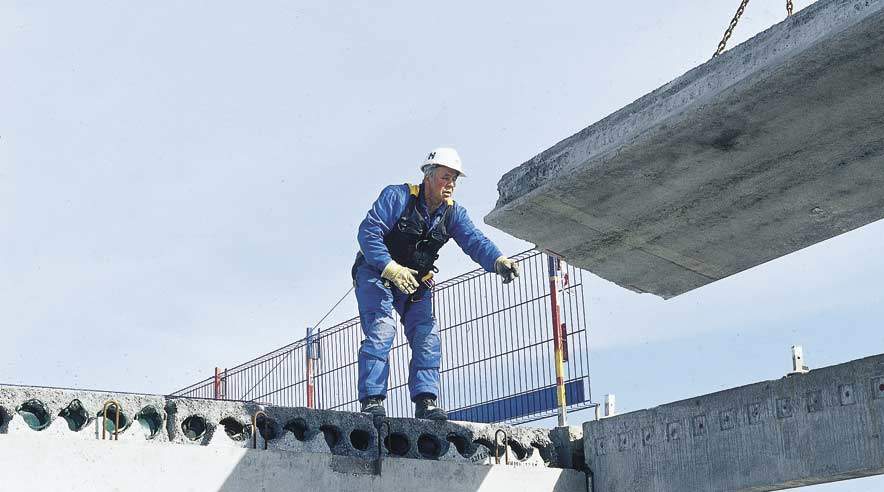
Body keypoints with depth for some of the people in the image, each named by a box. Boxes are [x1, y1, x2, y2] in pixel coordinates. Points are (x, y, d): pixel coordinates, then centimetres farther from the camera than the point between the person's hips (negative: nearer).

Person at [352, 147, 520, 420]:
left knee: (427, 336, -7)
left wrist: (498, 261, -38)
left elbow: (474, 241, -16)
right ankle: (372, 401, -19)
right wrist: (391, 268, -36)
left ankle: (425, 402, -8)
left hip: (415, 282, 5)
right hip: (376, 273, -5)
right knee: (381, 330, -20)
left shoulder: (453, 213, -1)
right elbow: (368, 232, -23)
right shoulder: (397, 196, -16)